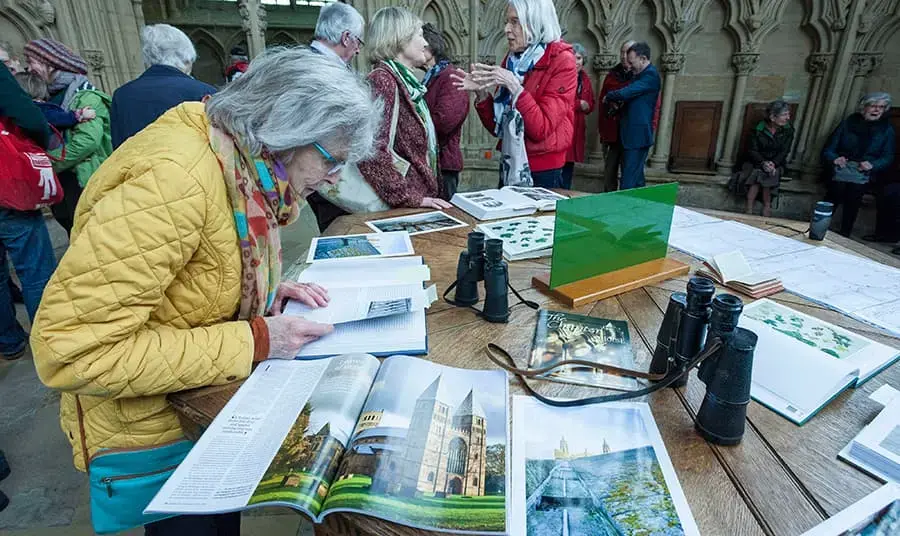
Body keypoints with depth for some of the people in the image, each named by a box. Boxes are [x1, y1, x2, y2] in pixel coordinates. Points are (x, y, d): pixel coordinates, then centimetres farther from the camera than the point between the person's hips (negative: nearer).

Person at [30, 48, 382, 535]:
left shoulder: (242, 162, -7)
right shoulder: (174, 177, -33)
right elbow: (71, 351, -32)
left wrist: (269, 292, -8)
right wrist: (253, 341, -29)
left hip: (210, 400, 7)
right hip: (150, 425, -7)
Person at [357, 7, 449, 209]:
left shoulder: (406, 80, 13)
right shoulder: (382, 79, -14)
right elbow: (372, 151, -25)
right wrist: (410, 198, -23)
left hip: (420, 193, 9)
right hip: (401, 205, -9)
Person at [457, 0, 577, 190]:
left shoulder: (561, 61, -10)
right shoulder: (511, 61, 5)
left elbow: (541, 129, -19)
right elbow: (496, 127, 7)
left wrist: (513, 86, -24)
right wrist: (482, 93, -8)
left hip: (543, 172, -5)